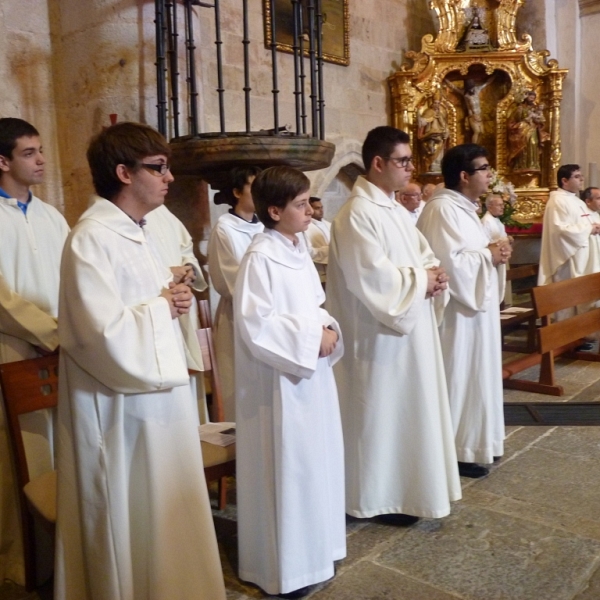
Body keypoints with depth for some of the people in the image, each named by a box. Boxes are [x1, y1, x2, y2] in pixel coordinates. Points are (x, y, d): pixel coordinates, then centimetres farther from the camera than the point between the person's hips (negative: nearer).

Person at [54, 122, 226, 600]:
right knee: (131, 521, 8)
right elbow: (106, 332, -27)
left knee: (162, 515, 21)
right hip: (122, 408, -9)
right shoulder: (92, 239, -19)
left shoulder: (134, 232, 10)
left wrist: (175, 300, -2)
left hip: (157, 395, 9)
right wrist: (164, 307, -13)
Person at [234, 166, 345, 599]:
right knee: (287, 468, 3)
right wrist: (311, 338, -20)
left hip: (312, 376, 9)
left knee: (315, 461, 17)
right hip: (280, 382, -8)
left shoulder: (299, 251, 9)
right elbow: (255, 324, -22)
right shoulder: (260, 258, -17)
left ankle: (310, 549, 36)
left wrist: (327, 330, -4)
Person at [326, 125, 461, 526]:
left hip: (411, 327, 10)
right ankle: (379, 497, 17)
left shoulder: (396, 210, 13)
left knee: (409, 409, 18)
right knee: (382, 411, 2)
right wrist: (420, 280, -15)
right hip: (380, 334, -10)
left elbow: (423, 254, 16)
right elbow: (372, 276, -25)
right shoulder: (357, 214, -17)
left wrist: (435, 275, -5)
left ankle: (404, 487, 33)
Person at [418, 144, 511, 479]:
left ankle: (474, 443, 29)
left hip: (476, 304, 11)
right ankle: (456, 451, 11)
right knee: (459, 378, -2)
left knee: (475, 375, 17)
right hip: (458, 310, -11)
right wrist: (488, 255, -14)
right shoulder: (443, 209, -18)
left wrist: (495, 252, 2)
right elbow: (448, 262, -27)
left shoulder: (464, 207, 14)